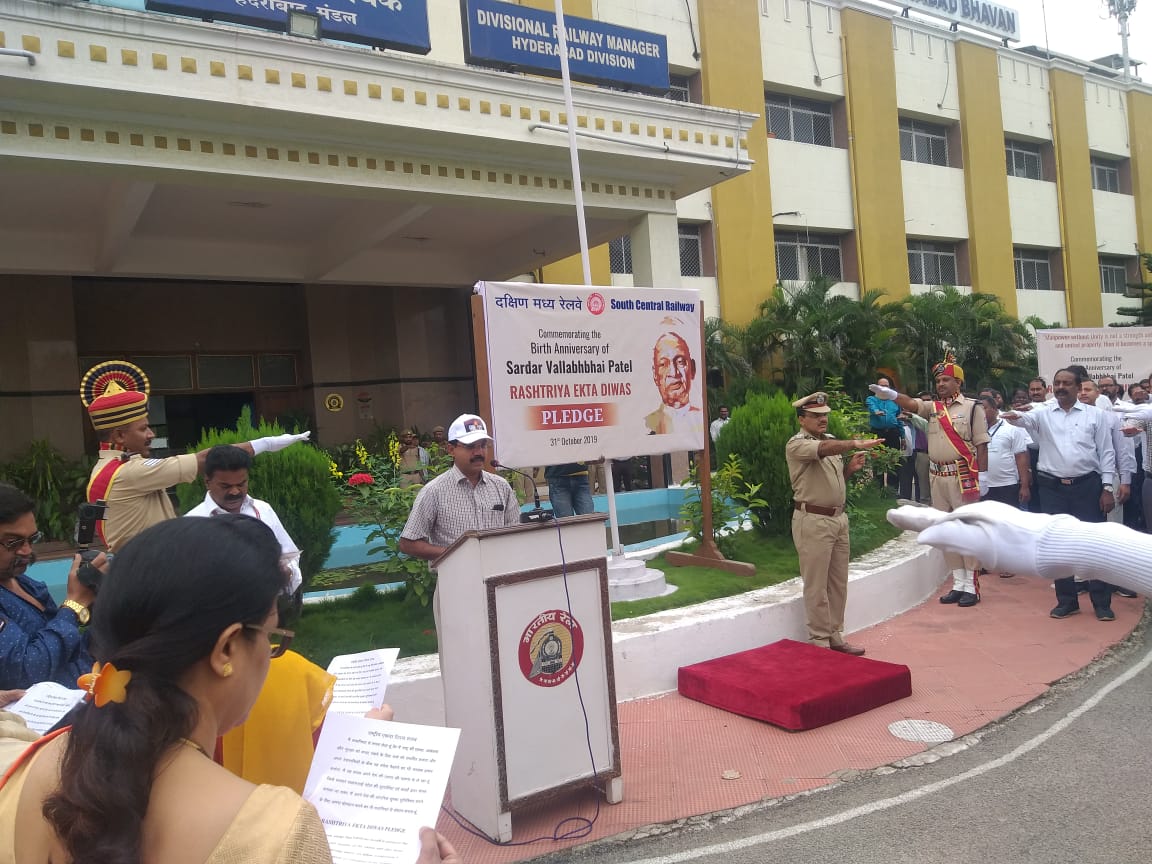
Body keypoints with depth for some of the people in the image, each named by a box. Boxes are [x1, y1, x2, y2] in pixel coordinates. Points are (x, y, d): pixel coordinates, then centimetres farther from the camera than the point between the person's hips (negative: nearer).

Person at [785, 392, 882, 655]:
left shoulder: (832, 440, 14)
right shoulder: (797, 444, -12)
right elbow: (823, 450, -33)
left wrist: (850, 467, 5)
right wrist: (856, 443, -46)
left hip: (838, 518, 8)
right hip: (813, 521, -8)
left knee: (838, 583, 13)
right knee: (816, 586, -1)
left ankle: (835, 637, 24)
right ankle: (819, 641, 8)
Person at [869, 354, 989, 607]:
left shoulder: (972, 407, -3)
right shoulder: (932, 408, 10)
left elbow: (981, 444, -4)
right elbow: (911, 404, -8)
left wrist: (983, 476, -8)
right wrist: (890, 394, -27)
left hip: (963, 476, -5)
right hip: (937, 476, 5)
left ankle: (972, 586, 7)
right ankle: (958, 584, 19)